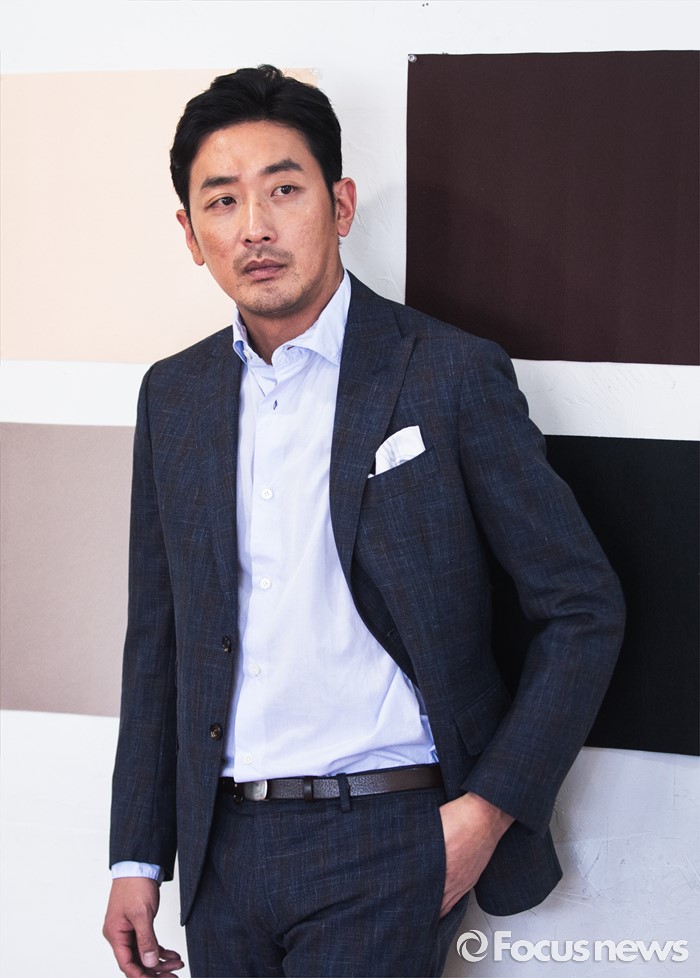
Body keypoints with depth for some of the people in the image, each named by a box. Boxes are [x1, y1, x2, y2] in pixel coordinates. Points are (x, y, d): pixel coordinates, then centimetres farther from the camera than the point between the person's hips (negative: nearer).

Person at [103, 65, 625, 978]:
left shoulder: (453, 374, -7)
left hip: (386, 841, -4)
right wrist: (138, 857, 10)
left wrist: (490, 806, -11)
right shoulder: (174, 396, 7)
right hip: (225, 847, 5)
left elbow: (583, 609, -4)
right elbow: (158, 639, 12)